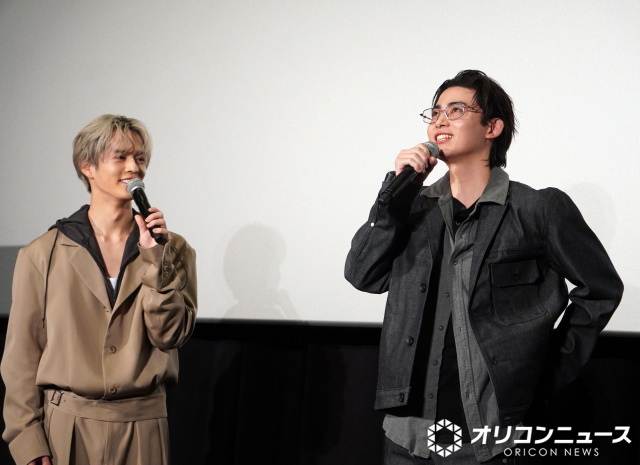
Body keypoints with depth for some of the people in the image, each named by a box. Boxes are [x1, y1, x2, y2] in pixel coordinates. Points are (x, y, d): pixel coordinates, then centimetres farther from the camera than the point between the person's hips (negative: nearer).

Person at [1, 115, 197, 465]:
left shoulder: (173, 249, 4)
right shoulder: (42, 254, 0)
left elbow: (170, 335, -5)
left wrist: (156, 259, -12)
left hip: (143, 430, 1)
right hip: (65, 429, -1)